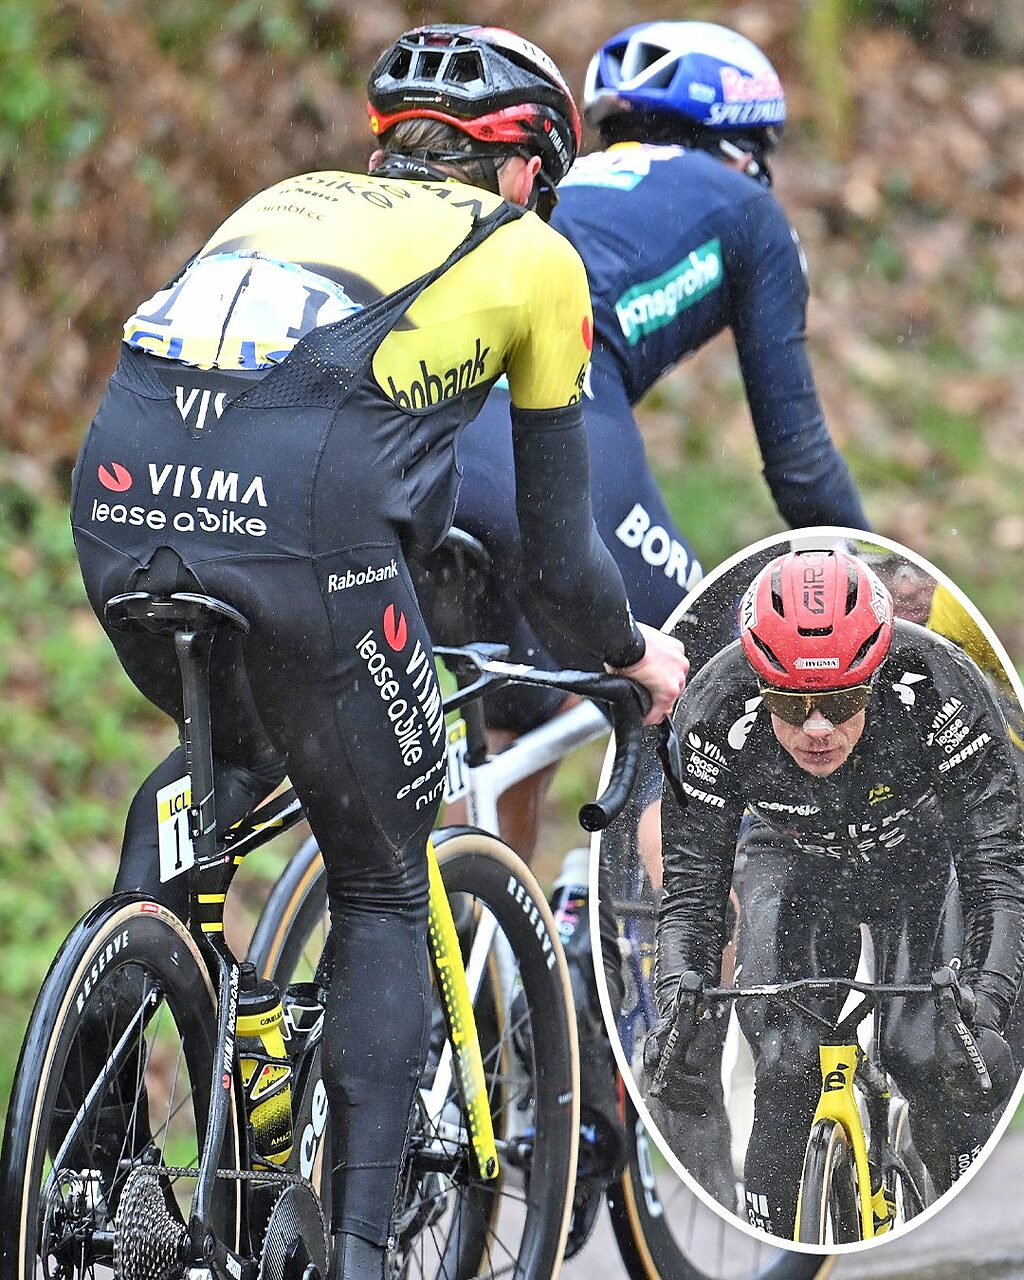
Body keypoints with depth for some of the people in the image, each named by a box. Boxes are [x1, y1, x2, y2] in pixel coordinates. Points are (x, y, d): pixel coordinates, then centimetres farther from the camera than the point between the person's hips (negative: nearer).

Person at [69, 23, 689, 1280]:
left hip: (123, 503, 4)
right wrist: (632, 653, 43)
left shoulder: (290, 198, 32)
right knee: (383, 888, 16)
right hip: (305, 521, -4)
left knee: (226, 748, 35)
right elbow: (554, 545, 24)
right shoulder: (533, 254, 21)